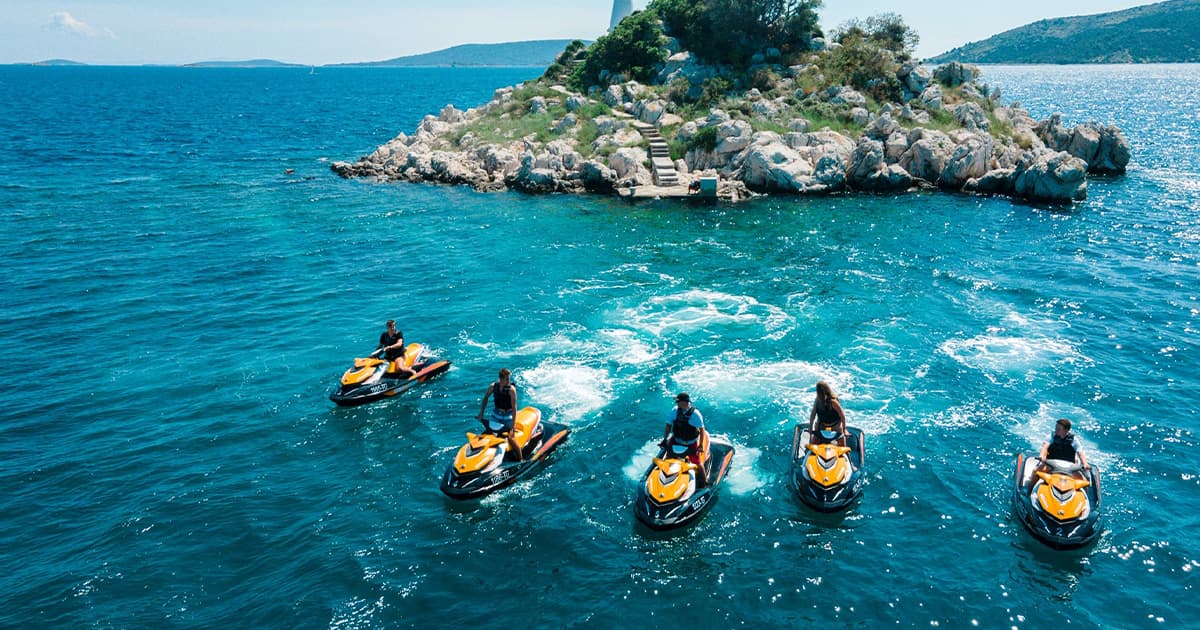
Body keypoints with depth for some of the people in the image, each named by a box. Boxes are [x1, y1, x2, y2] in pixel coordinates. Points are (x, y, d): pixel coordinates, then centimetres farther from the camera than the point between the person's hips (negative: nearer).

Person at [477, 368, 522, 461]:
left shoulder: (511, 389, -20)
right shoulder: (493, 386, -9)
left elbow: (514, 407, -22)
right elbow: (486, 398, 9)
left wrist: (512, 425, -27)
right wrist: (481, 413, 5)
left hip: (508, 415, -4)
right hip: (496, 414, 4)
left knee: (510, 437, -18)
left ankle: (521, 460, -9)